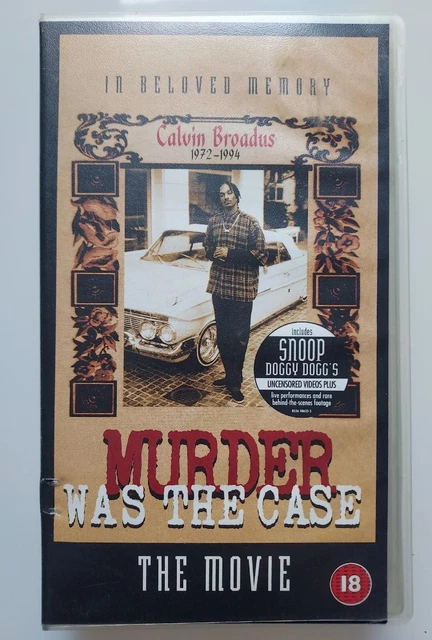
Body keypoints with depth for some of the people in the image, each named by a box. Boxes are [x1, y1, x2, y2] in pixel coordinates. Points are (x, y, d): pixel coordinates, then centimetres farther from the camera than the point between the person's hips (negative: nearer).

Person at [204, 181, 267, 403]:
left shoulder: (250, 223, -7)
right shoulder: (213, 221, 7)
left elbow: (260, 256, -11)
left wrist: (230, 253, -17)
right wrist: (214, 253, -6)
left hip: (242, 288, -4)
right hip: (218, 286, 5)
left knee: (239, 336, 4)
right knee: (222, 334, 12)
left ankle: (235, 381, 17)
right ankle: (230, 375, 28)